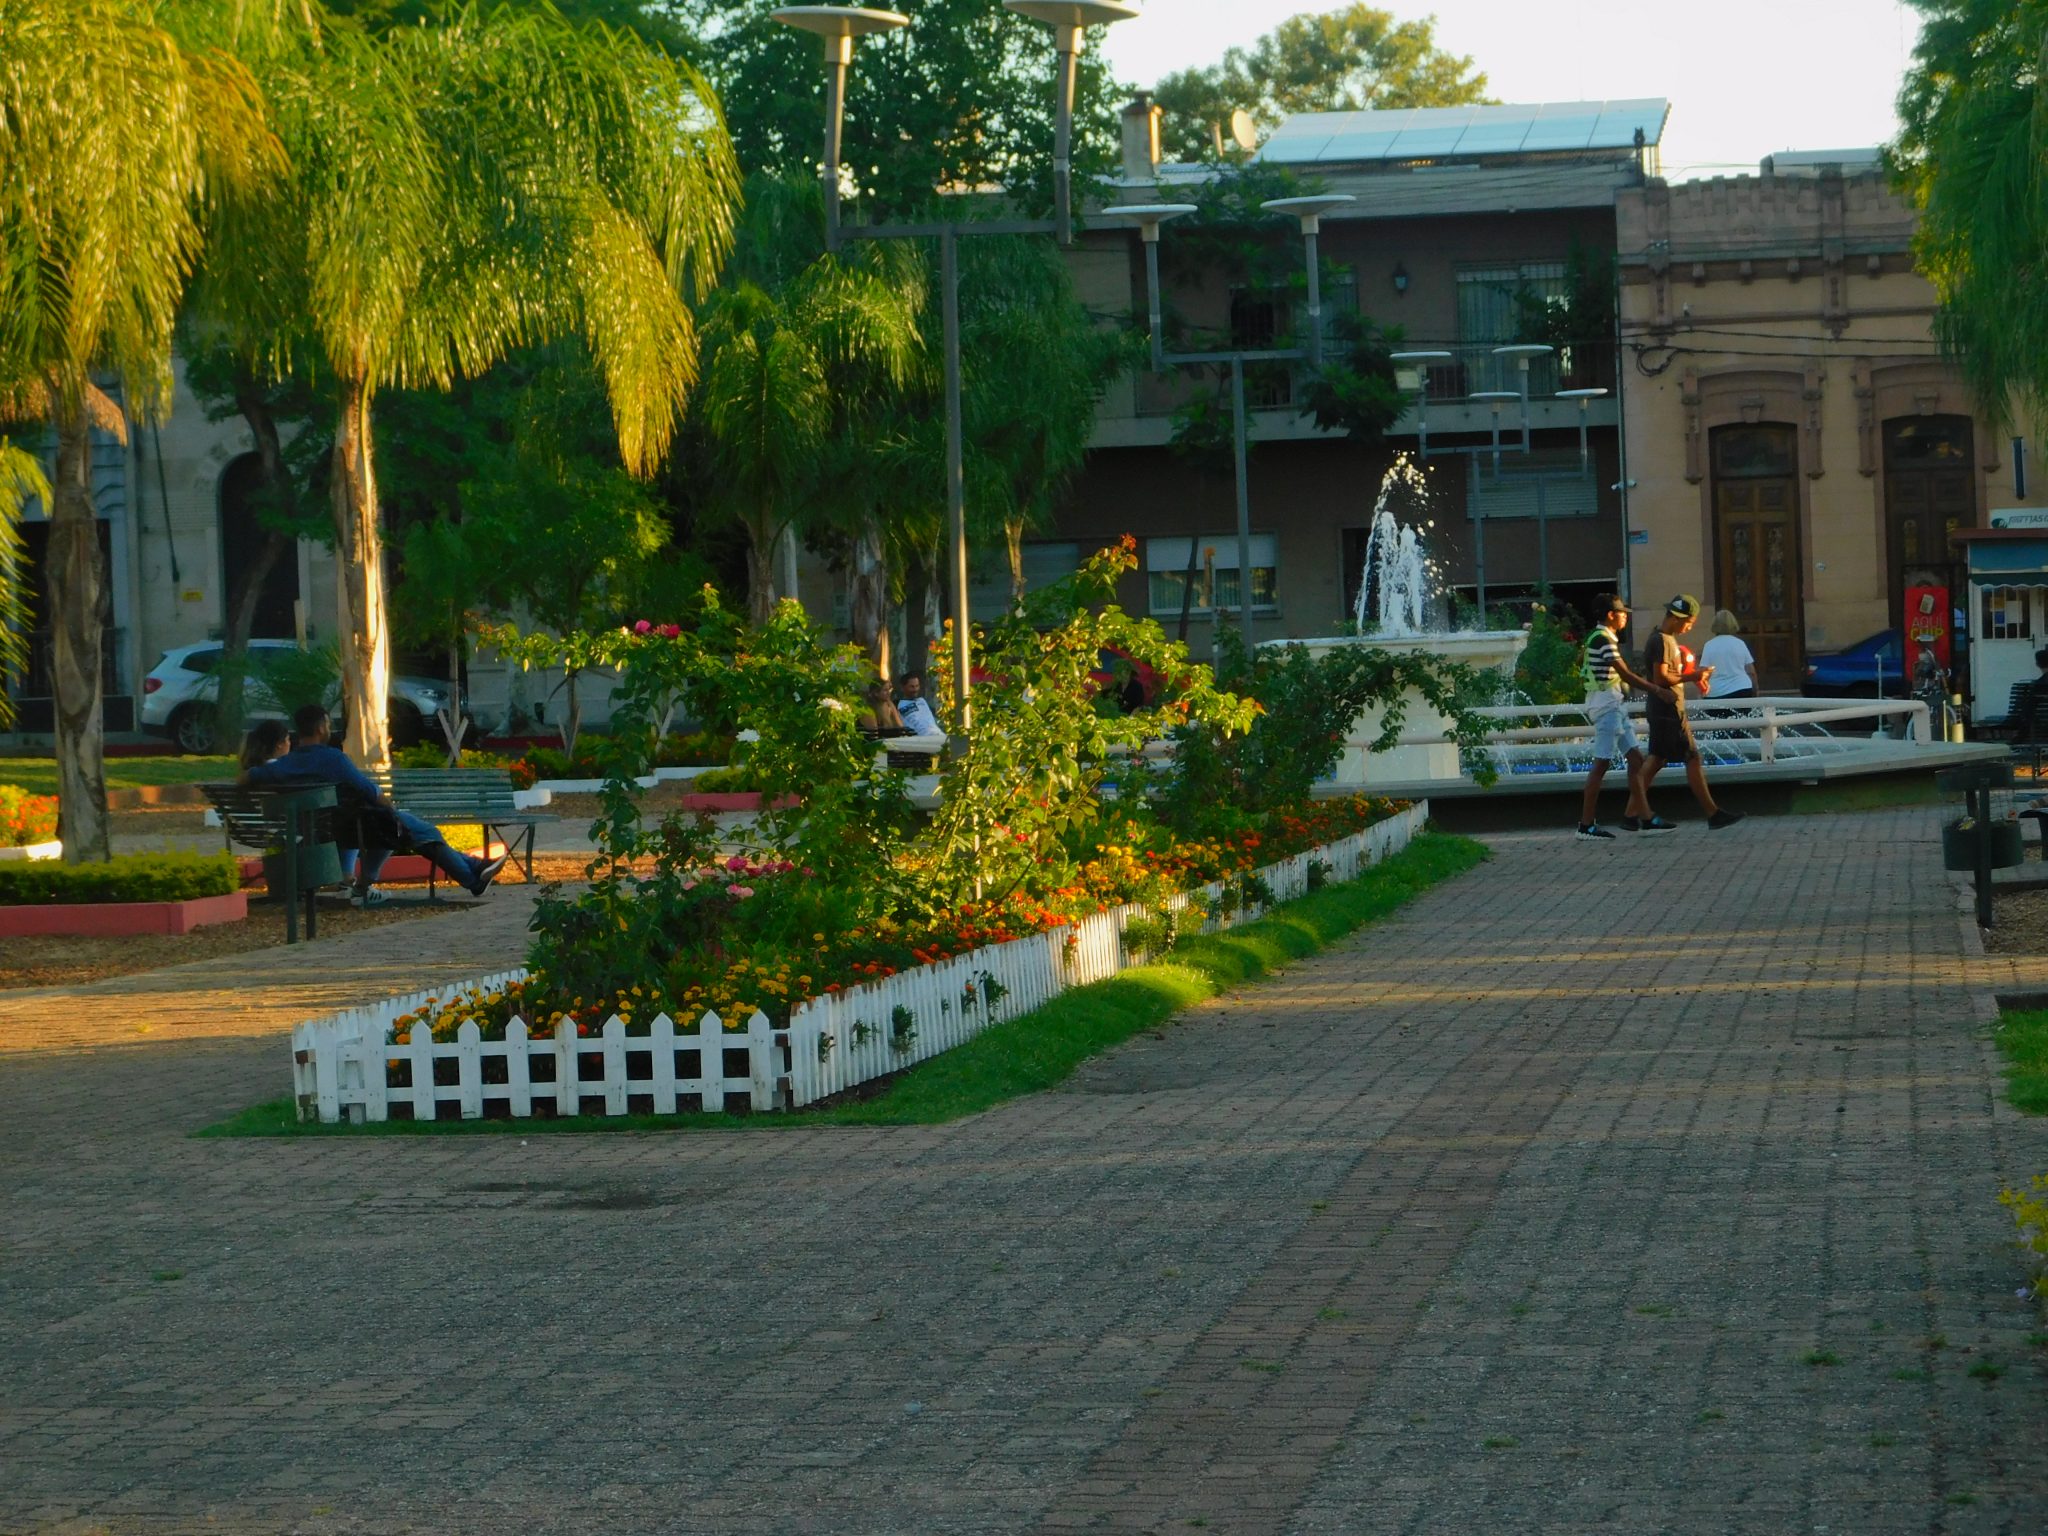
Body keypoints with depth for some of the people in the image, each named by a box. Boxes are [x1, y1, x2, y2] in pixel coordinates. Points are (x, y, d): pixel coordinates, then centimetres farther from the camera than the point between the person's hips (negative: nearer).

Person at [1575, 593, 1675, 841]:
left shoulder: (1605, 639, 17)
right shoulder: (1603, 640, -15)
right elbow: (1626, 675, -18)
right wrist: (1657, 690, -14)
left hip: (1615, 706, 10)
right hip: (1607, 706, -10)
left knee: (1635, 759, 7)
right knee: (1601, 764, -9)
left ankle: (1644, 818, 7)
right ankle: (1586, 826, -7)